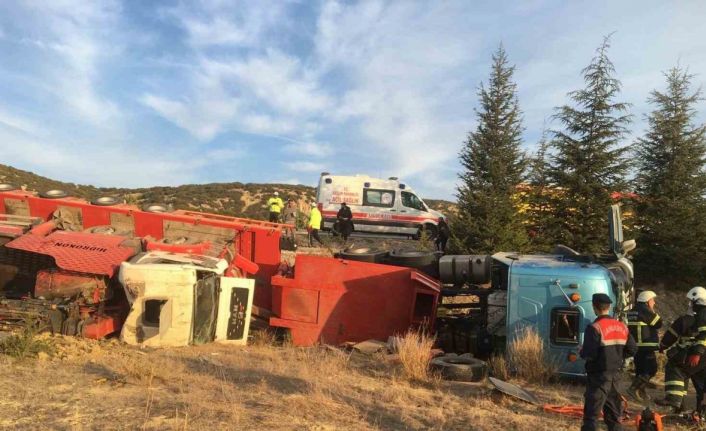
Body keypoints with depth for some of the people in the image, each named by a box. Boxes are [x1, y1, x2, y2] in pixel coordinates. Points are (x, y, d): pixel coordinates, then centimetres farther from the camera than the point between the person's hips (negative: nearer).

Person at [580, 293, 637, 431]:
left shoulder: (594, 328, -18)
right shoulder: (622, 326, 5)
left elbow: (589, 354, -22)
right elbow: (632, 350, 8)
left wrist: (581, 351, -2)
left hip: (599, 375, -7)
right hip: (615, 373, 7)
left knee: (591, 414, -2)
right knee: (614, 412, 19)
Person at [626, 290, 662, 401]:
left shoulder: (632, 311, 15)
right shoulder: (645, 310, -13)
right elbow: (658, 324, -9)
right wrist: (653, 311, 1)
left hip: (634, 345, 9)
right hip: (645, 346, -9)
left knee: (640, 369, 16)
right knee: (652, 369, -5)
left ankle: (641, 392, 22)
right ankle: (634, 388, -11)